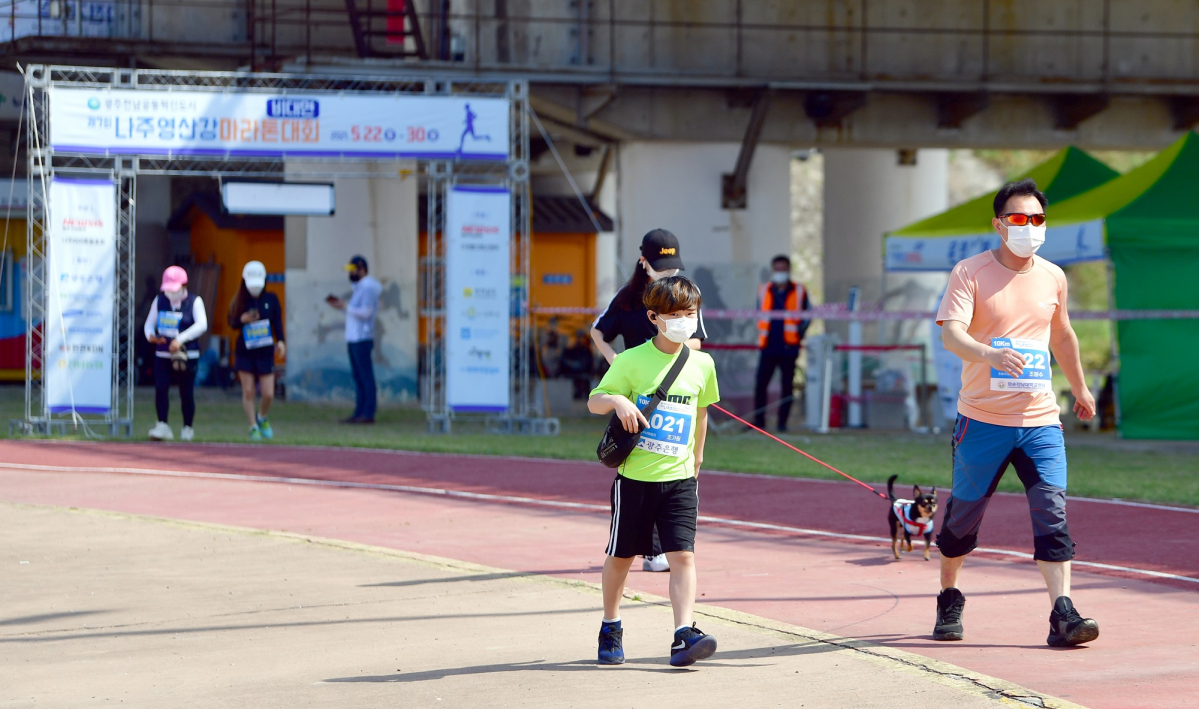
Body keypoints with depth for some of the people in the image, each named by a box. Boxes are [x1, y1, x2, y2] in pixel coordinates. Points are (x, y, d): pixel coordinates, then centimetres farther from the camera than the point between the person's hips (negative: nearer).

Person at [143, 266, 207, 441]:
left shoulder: (194, 302, -5)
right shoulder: (159, 301, 7)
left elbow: (202, 325, -18)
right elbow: (149, 323, 12)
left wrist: (181, 339, -28)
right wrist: (150, 335, -13)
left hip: (186, 355, -3)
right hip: (162, 354, 3)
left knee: (186, 392, 3)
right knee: (160, 388, -12)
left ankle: (187, 427, 19)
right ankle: (162, 425, -9)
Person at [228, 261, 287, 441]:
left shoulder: (271, 299, 2)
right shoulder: (240, 301, 1)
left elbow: (278, 323, 2)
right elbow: (232, 323, 3)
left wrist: (280, 341, -13)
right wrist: (243, 320, -19)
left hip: (265, 352, 0)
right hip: (245, 352, 0)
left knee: (268, 394, -2)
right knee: (248, 392, 1)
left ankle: (262, 418, 28)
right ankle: (253, 427, 14)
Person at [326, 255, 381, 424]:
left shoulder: (368, 287, -12)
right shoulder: (360, 287, 19)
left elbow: (366, 312, -20)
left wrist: (345, 306, -15)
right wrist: (340, 305, 13)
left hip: (362, 339, -10)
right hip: (353, 339, 10)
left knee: (366, 376, -9)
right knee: (358, 377, 10)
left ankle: (368, 414, -9)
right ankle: (359, 413, 13)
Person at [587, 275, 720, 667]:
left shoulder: (702, 364, 4)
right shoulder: (632, 361, -6)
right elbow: (594, 401, -3)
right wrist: (618, 400, -24)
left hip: (680, 478, 2)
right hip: (634, 476, -2)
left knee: (683, 556, -11)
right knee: (620, 556, 11)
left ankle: (684, 635, -16)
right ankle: (610, 629, 29)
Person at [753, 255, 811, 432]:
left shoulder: (799, 292, 3)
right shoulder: (764, 291, 9)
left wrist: (798, 335, 2)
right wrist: (763, 337, 12)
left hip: (789, 349, -1)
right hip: (768, 348, 1)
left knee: (787, 387, 0)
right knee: (760, 385, -5)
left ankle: (782, 422, 6)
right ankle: (758, 422, 2)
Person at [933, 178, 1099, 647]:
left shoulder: (1053, 278, 9)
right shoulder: (970, 273, -6)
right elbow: (951, 332, -20)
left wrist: (1080, 389, 36)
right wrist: (991, 355, -39)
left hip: (1040, 419, 3)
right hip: (982, 419, -3)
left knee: (1052, 512, -12)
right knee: (963, 516, 9)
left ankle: (1062, 616, -17)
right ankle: (949, 600, 32)